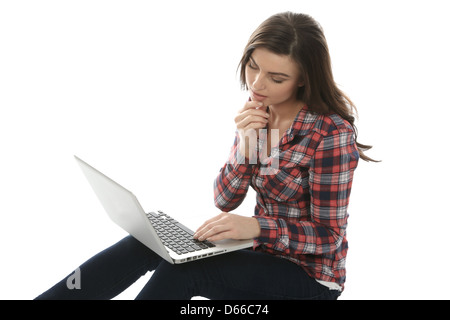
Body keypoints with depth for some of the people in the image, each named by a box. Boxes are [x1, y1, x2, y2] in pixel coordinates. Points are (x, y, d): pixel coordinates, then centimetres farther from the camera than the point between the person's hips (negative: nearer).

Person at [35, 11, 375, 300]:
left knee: (184, 270, -25)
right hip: (262, 250, 6)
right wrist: (246, 145, -20)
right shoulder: (258, 112, -2)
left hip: (311, 273, -6)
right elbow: (225, 200, -2)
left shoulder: (332, 133, -22)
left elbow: (329, 234, -19)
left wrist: (255, 227, -34)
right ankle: (49, 297, -8)